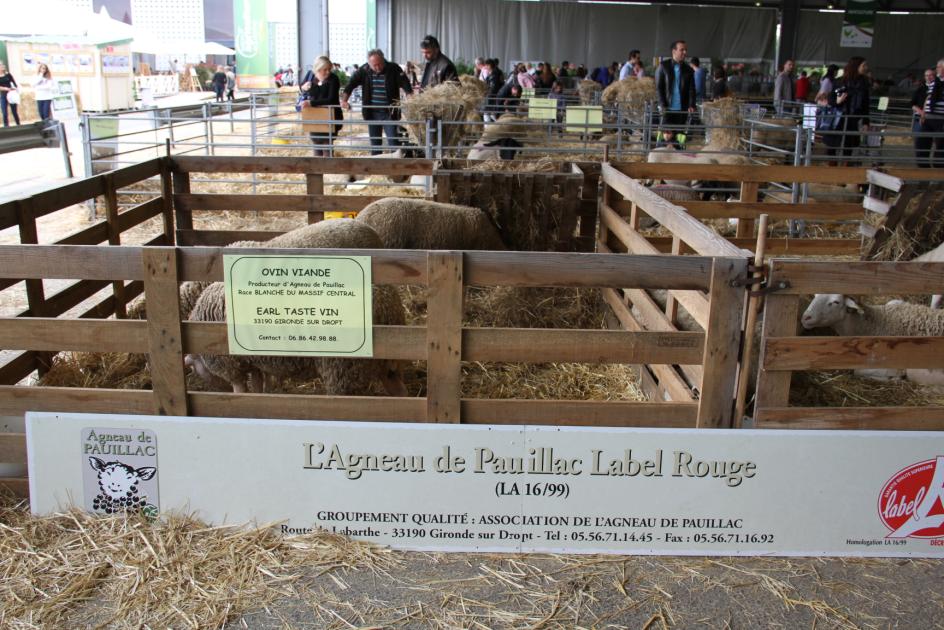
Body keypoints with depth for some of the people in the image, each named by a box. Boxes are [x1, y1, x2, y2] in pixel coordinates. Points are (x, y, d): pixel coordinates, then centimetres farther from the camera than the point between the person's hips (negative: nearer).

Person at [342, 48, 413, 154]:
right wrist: (344, 100, -12)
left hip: (390, 113, -3)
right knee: (375, 144, 11)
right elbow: (351, 84, 2)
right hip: (372, 113, 3)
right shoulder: (364, 70, 0)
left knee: (393, 143, -6)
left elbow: (406, 86, -12)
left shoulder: (394, 69, -7)